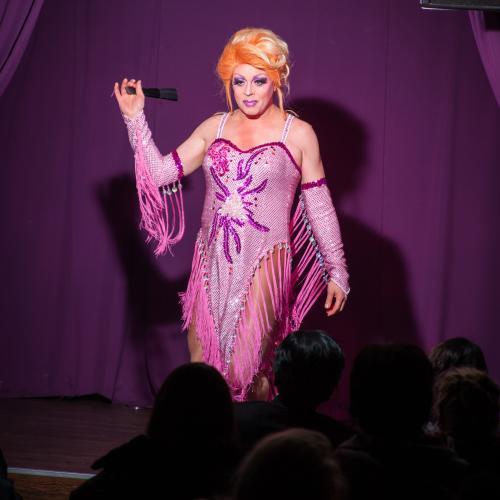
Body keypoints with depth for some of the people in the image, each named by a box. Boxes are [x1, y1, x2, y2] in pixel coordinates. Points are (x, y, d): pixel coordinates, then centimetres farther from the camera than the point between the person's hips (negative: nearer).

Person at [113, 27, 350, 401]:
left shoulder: (297, 134, 0)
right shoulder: (215, 128, 9)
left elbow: (320, 208, 3)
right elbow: (161, 173, 8)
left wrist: (337, 272, 3)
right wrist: (135, 119, 3)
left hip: (262, 268, -4)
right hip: (212, 264, 4)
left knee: (247, 370, -10)